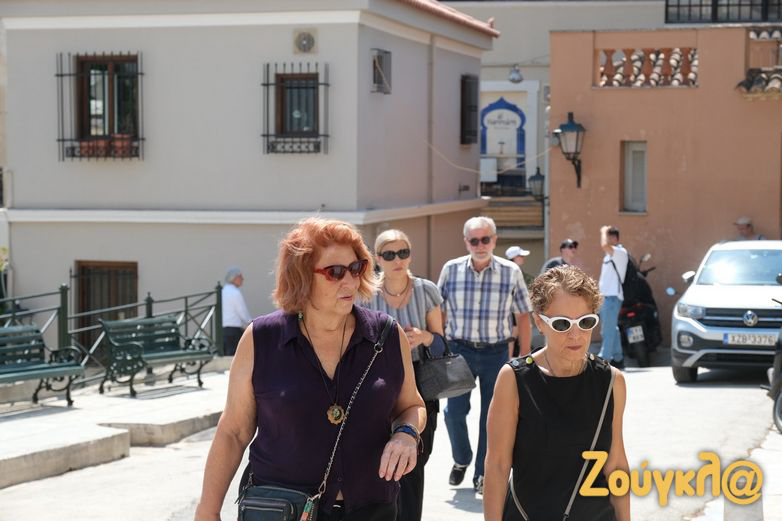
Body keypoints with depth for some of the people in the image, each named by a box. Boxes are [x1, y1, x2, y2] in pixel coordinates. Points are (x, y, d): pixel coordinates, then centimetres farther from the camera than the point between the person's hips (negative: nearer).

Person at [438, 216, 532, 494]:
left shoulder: (511, 272, -2)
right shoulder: (451, 269, -1)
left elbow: (523, 316, 4)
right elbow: (440, 312, 7)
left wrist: (524, 356, 2)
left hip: (497, 351, 0)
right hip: (460, 349, 0)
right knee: (455, 411, -2)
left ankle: (482, 474, 16)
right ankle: (461, 460, 25)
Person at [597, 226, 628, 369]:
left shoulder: (620, 252, -10)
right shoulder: (610, 254, 20)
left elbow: (604, 245, -30)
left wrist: (604, 231, -14)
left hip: (613, 296, -10)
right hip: (605, 296, 10)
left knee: (608, 330, -10)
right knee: (611, 330, 12)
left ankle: (603, 360, -12)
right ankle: (617, 358, 18)